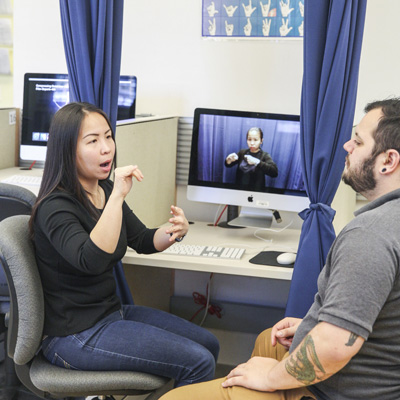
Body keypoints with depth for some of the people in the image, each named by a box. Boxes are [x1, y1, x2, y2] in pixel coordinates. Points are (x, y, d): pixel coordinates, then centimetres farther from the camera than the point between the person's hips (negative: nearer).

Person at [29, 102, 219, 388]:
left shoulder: (105, 190, 5)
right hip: (75, 335, -9)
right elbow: (91, 261, -38)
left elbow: (143, 241, 13)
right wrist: (118, 197, -40)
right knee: (199, 362, -15)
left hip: (112, 310, 9)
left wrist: (173, 231, -9)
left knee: (209, 345, 9)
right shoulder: (55, 207, -21)